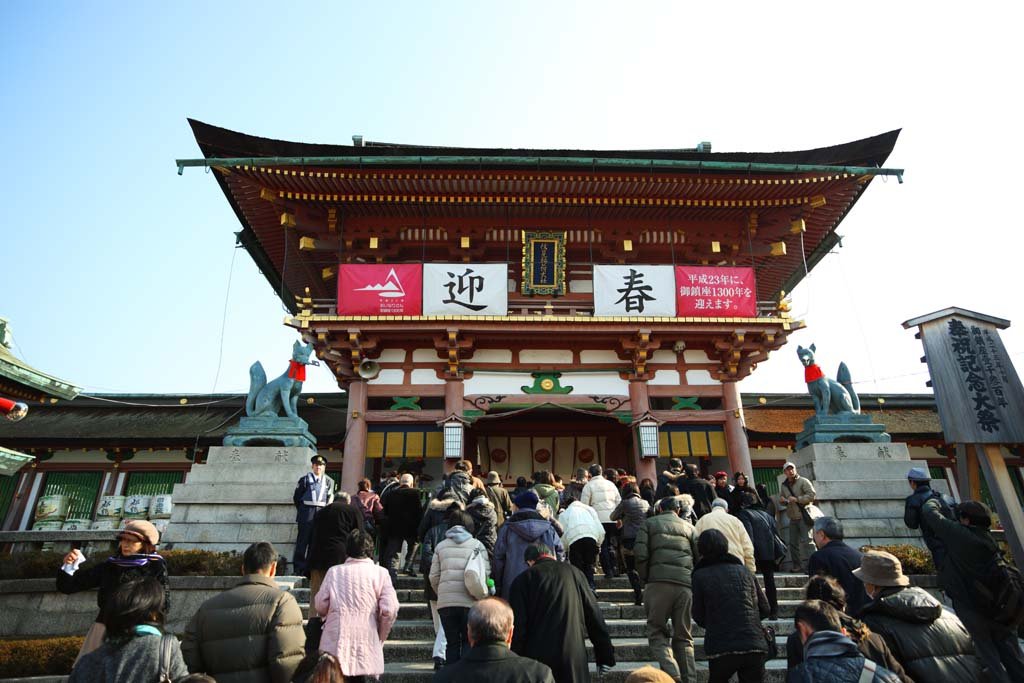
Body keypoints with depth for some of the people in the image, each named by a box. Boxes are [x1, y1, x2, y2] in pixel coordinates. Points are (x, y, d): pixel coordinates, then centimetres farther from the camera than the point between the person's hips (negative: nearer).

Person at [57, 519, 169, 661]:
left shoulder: (155, 568, -1)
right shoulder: (109, 566, 9)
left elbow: (164, 605, -2)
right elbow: (68, 586, 11)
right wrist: (68, 567, -7)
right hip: (104, 629, 4)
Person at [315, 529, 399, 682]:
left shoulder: (334, 571, 1)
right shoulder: (380, 573, -4)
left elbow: (321, 607, 2)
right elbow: (390, 610, -9)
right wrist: (380, 638, 7)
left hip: (335, 642, 1)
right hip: (366, 641, -1)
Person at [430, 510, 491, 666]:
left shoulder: (441, 546, 10)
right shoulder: (477, 545, 3)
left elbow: (434, 577, 7)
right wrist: (482, 596, 11)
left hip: (445, 602, 2)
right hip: (470, 602, -2)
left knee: (452, 643, 14)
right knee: (469, 643, 10)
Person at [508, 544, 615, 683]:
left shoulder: (522, 580, -3)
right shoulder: (574, 572, 4)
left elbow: (517, 627, -6)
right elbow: (594, 617, 5)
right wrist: (605, 656, 12)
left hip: (537, 657, -1)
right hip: (574, 657, 2)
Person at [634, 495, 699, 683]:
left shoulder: (649, 523, 12)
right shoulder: (689, 527, 19)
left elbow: (640, 554, -1)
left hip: (659, 582, -3)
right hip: (686, 584, 3)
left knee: (656, 632, 6)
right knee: (684, 636, 13)